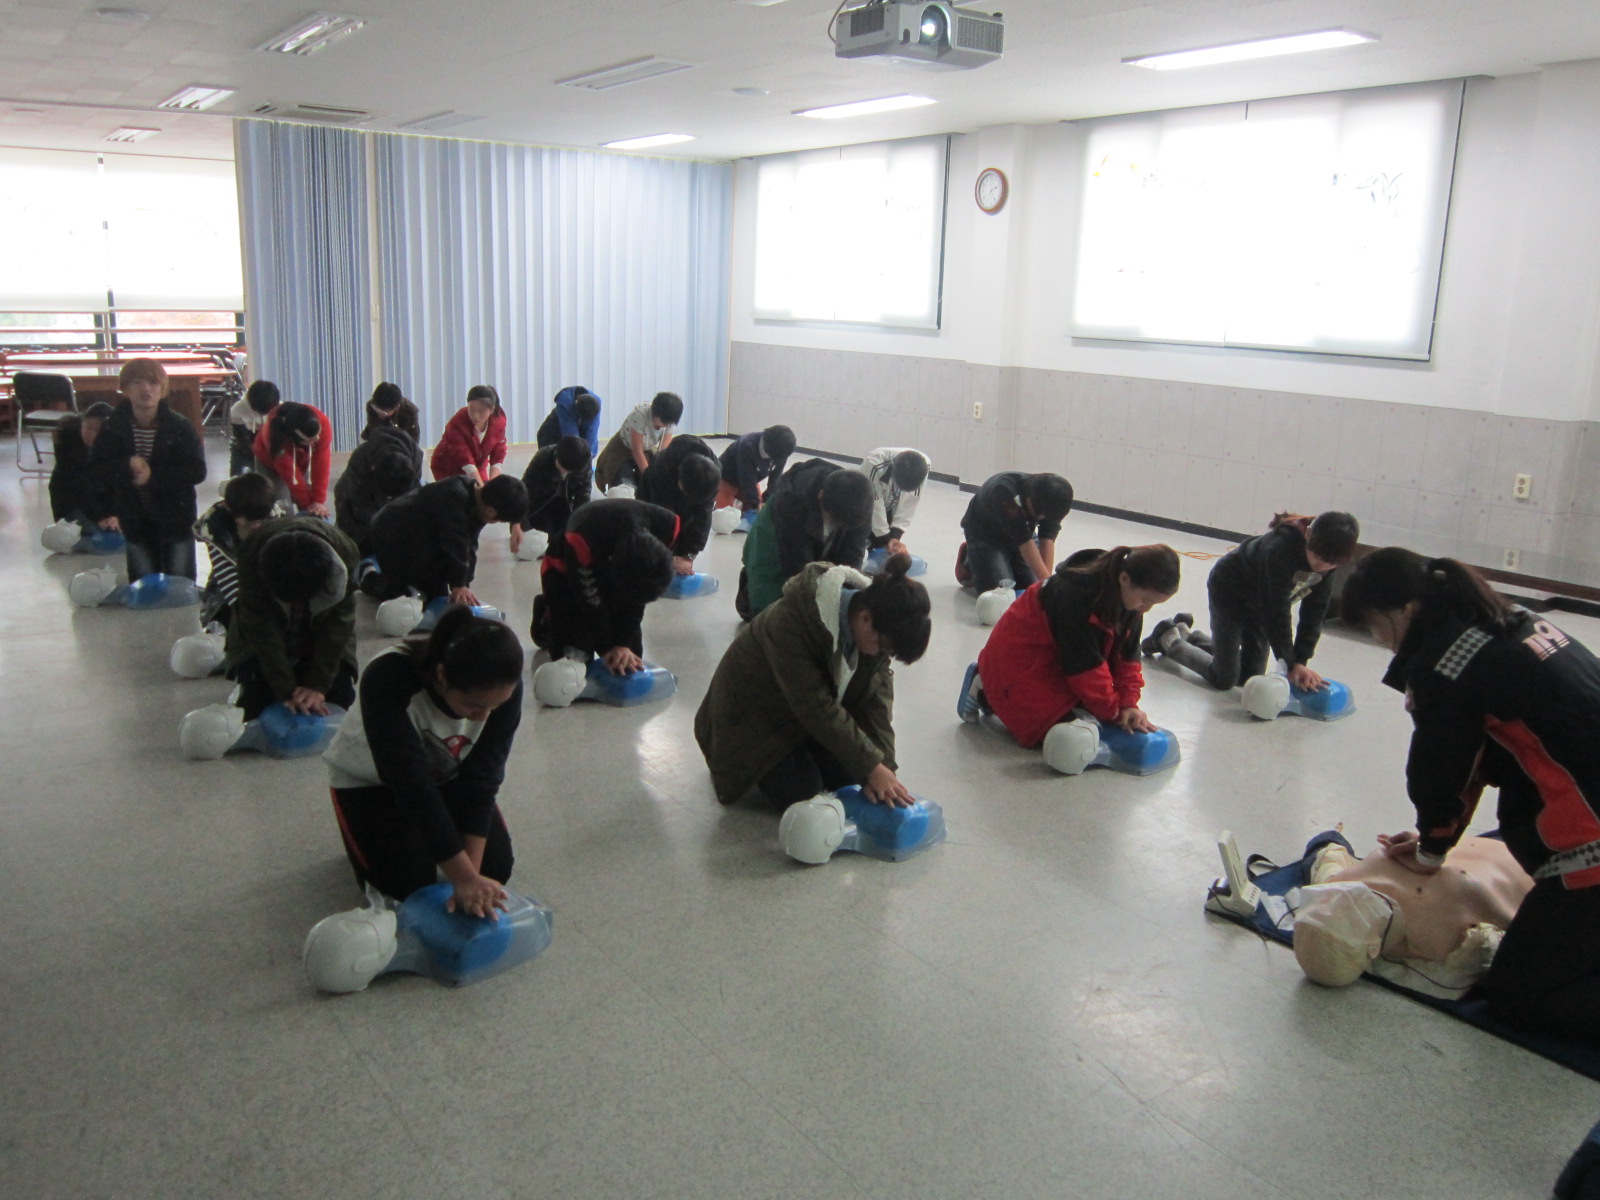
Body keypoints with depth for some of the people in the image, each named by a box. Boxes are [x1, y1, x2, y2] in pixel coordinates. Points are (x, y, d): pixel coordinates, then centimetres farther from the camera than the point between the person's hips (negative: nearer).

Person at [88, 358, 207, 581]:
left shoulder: (179, 426, -11)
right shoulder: (113, 427, -6)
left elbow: (197, 471, -15)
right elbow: (95, 470, -5)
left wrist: (154, 475, -22)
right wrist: (126, 467, -21)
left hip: (176, 520, -2)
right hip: (135, 522, 2)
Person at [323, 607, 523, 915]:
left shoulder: (503, 687, -30)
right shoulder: (387, 680, -41)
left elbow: (483, 777, -27)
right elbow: (412, 785, -41)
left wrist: (471, 874, -33)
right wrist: (464, 877, -43)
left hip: (446, 774, 3)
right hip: (370, 779, -3)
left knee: (496, 867, -8)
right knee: (408, 882, -16)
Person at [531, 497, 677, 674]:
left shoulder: (666, 526, -33)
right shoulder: (581, 540, -45)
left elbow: (636, 599, -20)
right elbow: (591, 603, -28)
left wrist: (624, 643, -21)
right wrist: (609, 649, -20)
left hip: (609, 567, 4)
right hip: (565, 570, -4)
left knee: (632, 657, -2)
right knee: (574, 656, -9)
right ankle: (546, 618, 21)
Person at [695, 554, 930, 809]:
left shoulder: (875, 629, -19)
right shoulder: (790, 622, -40)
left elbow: (876, 698, -16)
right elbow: (818, 709, -35)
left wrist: (883, 765, -25)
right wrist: (872, 767, -31)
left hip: (807, 711, 6)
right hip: (755, 712, -6)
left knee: (851, 779, -3)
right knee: (801, 793, -15)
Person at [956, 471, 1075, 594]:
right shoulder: (1004, 491, -43)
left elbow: (1047, 541, -29)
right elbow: (1025, 543, -43)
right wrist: (1047, 581, -45)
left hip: (1022, 530, 5)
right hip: (984, 533, -5)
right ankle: (968, 562, 13)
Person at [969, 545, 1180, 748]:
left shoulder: (1130, 599, -10)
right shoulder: (1075, 595, -35)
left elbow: (1127, 656, -3)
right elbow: (1085, 664, -30)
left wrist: (1129, 703, -14)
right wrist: (1113, 712, -20)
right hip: (1022, 657, -9)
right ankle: (985, 691, 6)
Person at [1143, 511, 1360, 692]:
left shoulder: (1327, 557, -21)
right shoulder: (1280, 547, -40)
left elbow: (1315, 612, -14)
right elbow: (1277, 613, -35)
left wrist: (1301, 661, -18)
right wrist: (1290, 664, -31)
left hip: (1261, 600, 7)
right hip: (1230, 592, -7)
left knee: (1250, 677, 12)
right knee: (1224, 679, -4)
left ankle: (1186, 633, 30)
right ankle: (1169, 638, 19)